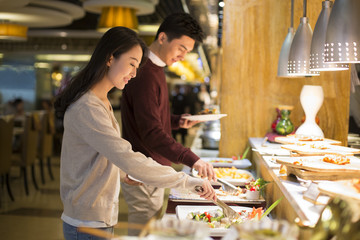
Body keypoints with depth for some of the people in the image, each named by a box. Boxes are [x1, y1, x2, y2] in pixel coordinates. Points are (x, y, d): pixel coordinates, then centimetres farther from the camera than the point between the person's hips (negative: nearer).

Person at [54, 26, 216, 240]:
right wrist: (186, 181, -29)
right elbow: (129, 160, -32)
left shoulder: (101, 102, 10)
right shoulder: (86, 109, -24)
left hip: (102, 219, 9)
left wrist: (119, 173, 2)